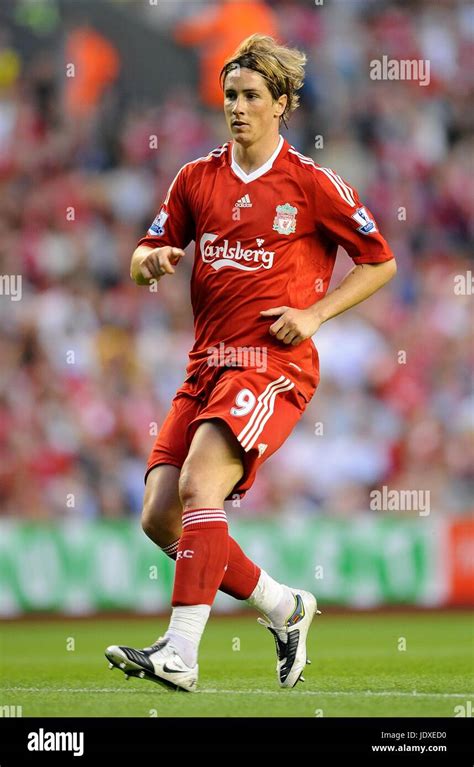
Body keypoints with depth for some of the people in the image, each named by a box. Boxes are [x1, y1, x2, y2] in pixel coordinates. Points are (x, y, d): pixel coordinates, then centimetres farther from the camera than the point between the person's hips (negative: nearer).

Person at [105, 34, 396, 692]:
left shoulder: (311, 184, -1)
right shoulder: (197, 179, 12)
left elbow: (381, 262, 4)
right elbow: (144, 260, 16)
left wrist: (314, 315, -8)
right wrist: (153, 259, -9)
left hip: (274, 364, -6)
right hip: (206, 366, 6)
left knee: (199, 486, -25)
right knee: (160, 518, -3)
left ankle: (181, 652, -29)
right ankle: (284, 607, 16)